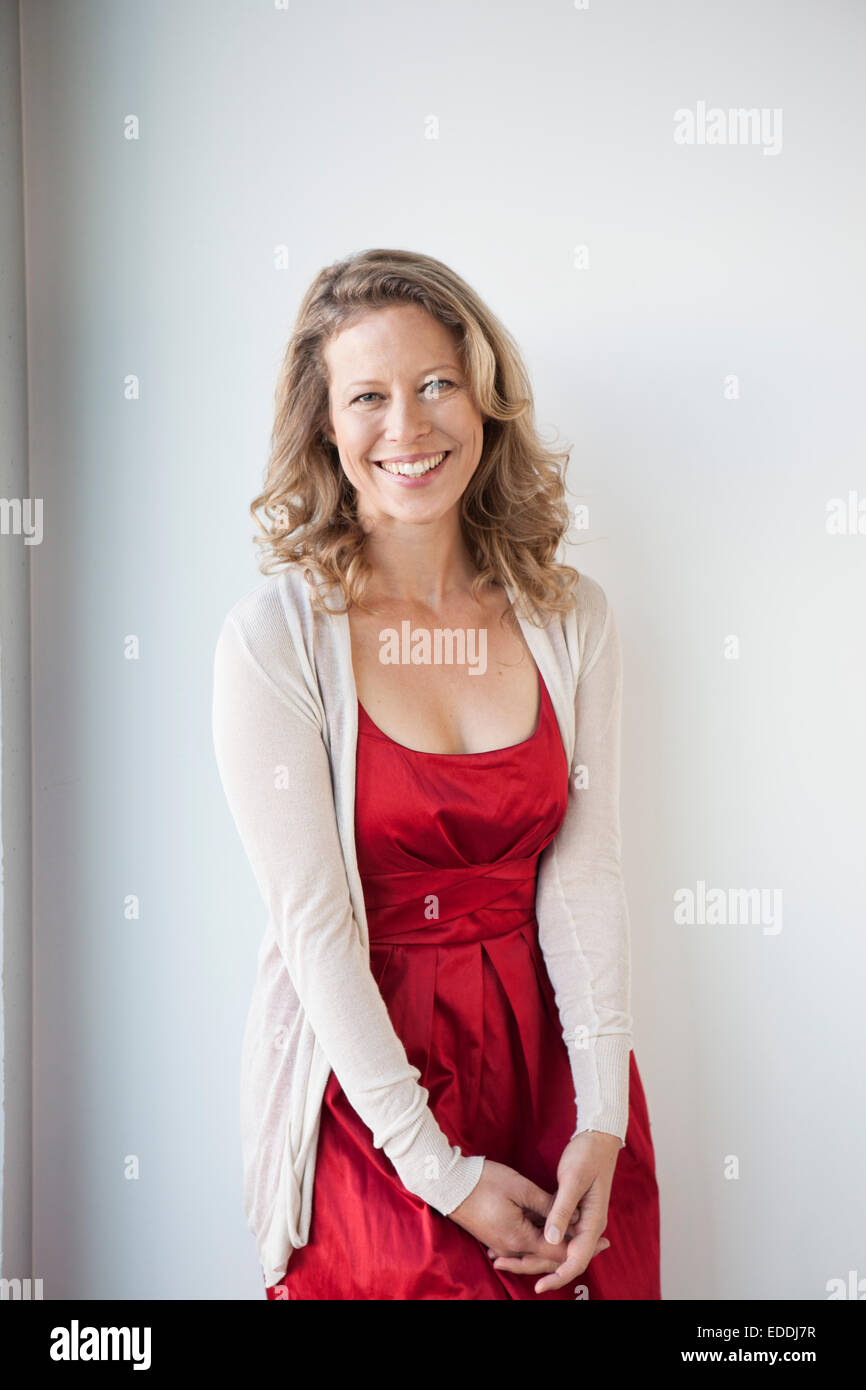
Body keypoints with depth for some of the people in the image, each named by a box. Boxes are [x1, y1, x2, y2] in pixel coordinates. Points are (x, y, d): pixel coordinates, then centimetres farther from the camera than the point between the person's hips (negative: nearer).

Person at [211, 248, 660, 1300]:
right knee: (430, 1277, -17)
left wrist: (601, 1124, -9)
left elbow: (584, 875, -2)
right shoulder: (275, 637, -12)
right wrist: (439, 1170, -13)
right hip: (361, 1066, -3)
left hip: (544, 1036, 3)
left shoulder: (570, 617, -1)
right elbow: (313, 920, -13)